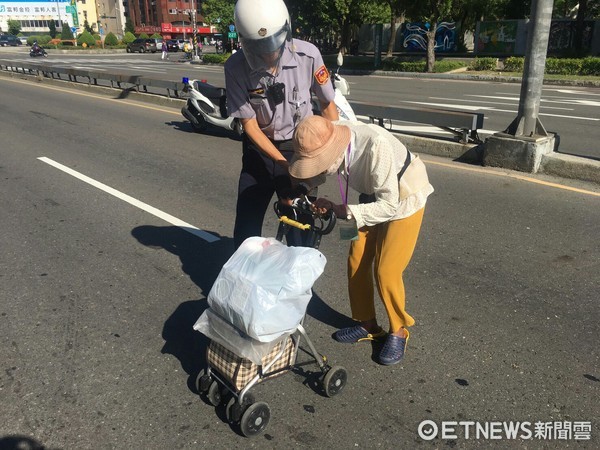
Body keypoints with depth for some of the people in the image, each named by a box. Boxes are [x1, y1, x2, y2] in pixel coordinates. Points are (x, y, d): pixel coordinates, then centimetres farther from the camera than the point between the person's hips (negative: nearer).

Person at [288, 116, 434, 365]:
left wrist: (343, 210, -35)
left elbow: (390, 206, -33)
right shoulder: (329, 145, -20)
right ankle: (368, 325, 26)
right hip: (374, 197, 6)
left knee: (386, 272, -8)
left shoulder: (376, 146, -40)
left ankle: (398, 331, 16)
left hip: (403, 200, -6)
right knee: (357, 263, 6)